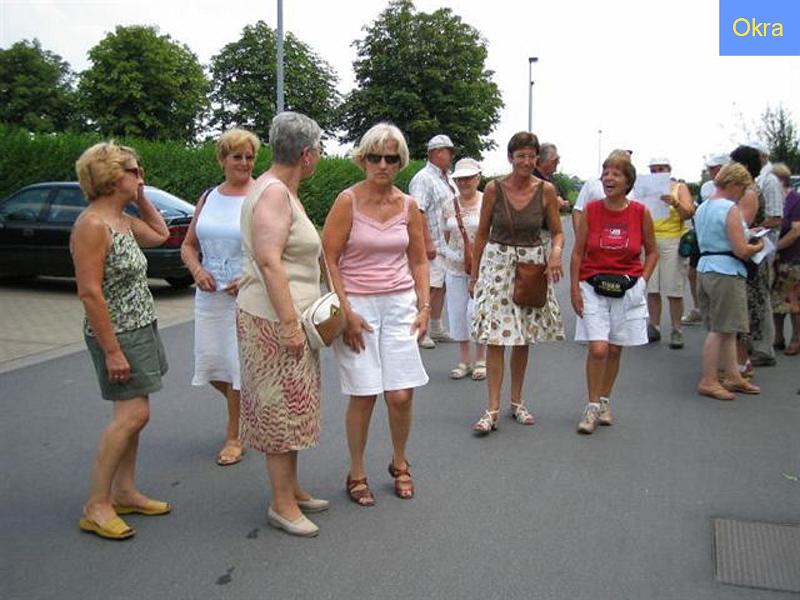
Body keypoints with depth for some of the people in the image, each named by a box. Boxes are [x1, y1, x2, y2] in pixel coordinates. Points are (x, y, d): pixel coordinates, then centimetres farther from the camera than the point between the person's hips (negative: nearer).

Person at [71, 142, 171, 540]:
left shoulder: (123, 219, 8)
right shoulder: (92, 224, -18)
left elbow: (160, 234, 28)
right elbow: (89, 293, -22)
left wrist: (141, 198, 14)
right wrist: (112, 351, -22)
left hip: (140, 329, 9)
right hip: (118, 335, -9)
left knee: (131, 414, 12)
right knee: (133, 415, -11)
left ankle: (124, 493, 23)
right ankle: (96, 507, 0)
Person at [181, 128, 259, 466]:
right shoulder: (208, 198, 10)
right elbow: (188, 245, 15)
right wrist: (197, 270, -4)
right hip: (209, 294, 6)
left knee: (239, 365, 1)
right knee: (210, 363, 10)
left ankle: (234, 436, 18)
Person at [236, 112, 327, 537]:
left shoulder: (283, 191, 16)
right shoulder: (273, 192, -16)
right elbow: (268, 262, -24)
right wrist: (289, 323, -25)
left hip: (288, 317, 10)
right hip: (275, 320, -10)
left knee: (289, 409, 16)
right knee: (281, 409, -2)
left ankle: (291, 489, 28)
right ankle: (282, 504, 8)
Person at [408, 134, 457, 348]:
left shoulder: (448, 178, 16)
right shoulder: (423, 179, -12)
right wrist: (427, 242, -23)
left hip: (449, 243, 9)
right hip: (433, 244, -9)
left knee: (441, 286, 14)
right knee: (429, 287, -7)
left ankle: (436, 328, 24)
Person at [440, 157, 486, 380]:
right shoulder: (449, 206, 7)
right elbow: (447, 236, 12)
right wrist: (460, 252, -3)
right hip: (455, 266, 4)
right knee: (457, 313, 5)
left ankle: (481, 359, 11)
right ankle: (464, 360, 19)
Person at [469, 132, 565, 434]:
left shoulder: (546, 190, -3)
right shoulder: (494, 188, -5)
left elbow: (557, 232, 5)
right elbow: (482, 233, 4)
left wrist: (556, 251, -18)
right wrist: (474, 273, 5)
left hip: (532, 264, 1)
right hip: (497, 262, -1)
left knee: (523, 339, 10)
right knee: (495, 338, -7)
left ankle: (517, 401, 25)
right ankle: (493, 410, -2)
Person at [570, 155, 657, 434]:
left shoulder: (640, 212, -2)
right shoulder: (591, 210, -3)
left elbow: (652, 251, 10)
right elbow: (577, 252, 1)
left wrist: (643, 280, -1)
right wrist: (574, 289, -3)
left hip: (628, 290, 2)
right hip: (593, 288, -1)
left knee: (615, 349, 10)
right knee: (598, 348, -12)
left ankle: (604, 402, 28)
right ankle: (592, 406, 4)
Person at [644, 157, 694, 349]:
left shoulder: (679, 188, 6)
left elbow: (689, 213, -7)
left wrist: (675, 203, -26)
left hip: (673, 241, -3)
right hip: (649, 241, 3)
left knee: (674, 290, -5)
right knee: (651, 289, 2)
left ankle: (676, 331, 2)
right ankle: (654, 328, 11)